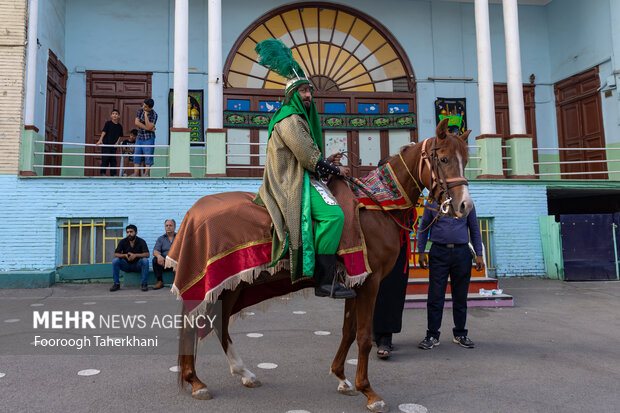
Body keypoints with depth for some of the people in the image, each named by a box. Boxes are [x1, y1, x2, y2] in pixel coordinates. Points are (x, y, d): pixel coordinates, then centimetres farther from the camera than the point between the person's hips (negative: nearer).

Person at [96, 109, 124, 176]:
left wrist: (117, 142, -4)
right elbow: (104, 131, -11)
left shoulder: (119, 126, 8)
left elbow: (120, 136, 12)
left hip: (114, 145, 4)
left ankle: (113, 174, 12)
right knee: (105, 158, -7)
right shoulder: (108, 123, -3)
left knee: (113, 159, 6)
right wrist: (100, 140, -22)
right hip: (106, 144, -4)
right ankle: (102, 172, 1)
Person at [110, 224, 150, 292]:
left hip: (137, 266, -2)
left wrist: (135, 255, -38)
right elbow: (115, 254, -10)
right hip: (126, 265, 2)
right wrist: (125, 255, -30)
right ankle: (116, 284, -14)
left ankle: (144, 284, -24)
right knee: (115, 260, -23)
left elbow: (147, 254, -22)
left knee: (145, 260, -32)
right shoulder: (123, 241, -3)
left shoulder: (141, 241, -9)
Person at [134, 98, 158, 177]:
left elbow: (149, 127, -22)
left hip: (148, 138, -5)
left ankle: (146, 173, 0)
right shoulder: (140, 110, 3)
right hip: (139, 137, 6)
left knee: (148, 156, -5)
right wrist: (149, 129, -15)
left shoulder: (154, 115, -12)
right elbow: (137, 122, -7)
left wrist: (146, 115, -22)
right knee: (136, 155, 3)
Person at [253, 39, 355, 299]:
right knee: (333, 214, -28)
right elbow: (309, 160, -16)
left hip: (293, 180, 11)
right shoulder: (290, 120, -11)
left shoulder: (298, 118, 23)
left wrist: (325, 162, 13)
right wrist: (335, 170, -4)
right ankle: (324, 282, -27)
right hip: (291, 183, -11)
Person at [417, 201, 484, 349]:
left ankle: (460, 334, 22)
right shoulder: (432, 202, 6)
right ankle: (432, 335, 8)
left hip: (462, 253, 1)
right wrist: (421, 251, 0)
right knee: (435, 296, -1)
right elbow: (424, 228, 8)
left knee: (460, 296, 9)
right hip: (439, 253, -1)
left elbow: (475, 230, 11)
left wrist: (479, 255, 4)